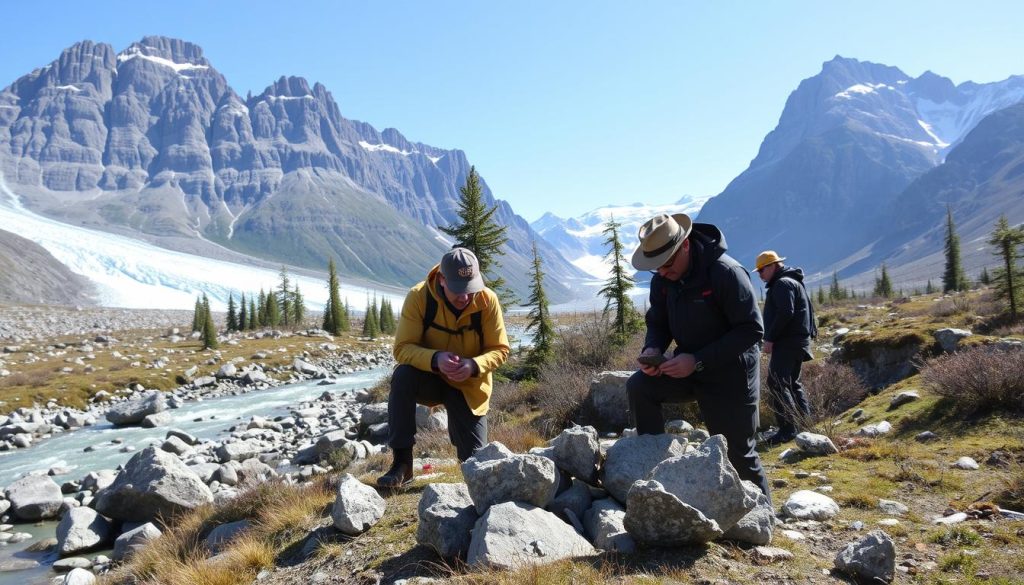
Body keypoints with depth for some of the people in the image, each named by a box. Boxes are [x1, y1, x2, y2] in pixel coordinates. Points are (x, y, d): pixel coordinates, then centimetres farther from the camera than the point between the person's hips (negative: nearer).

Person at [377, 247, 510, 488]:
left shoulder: (487, 300, -18)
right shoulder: (419, 296, -21)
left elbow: (500, 349, -12)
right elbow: (403, 348, -21)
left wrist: (474, 365, -33)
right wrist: (435, 359, -41)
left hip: (469, 386, 1)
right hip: (429, 378, -1)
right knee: (402, 376, -36)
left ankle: (458, 426, 38)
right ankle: (402, 462, -24)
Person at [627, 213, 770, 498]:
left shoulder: (726, 272, -23)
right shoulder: (662, 280, -3)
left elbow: (751, 329, -24)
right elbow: (658, 323, 9)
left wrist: (698, 361, -29)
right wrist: (652, 349, -16)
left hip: (730, 375, -5)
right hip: (689, 368, 6)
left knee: (739, 455, 4)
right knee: (639, 387, -19)